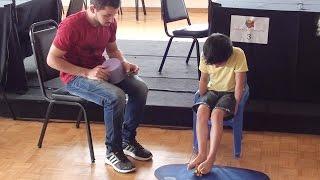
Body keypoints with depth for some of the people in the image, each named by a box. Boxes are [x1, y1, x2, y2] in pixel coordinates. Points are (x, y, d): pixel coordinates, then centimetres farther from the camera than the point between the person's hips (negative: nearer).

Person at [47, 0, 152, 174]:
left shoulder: (109, 22, -1)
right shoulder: (71, 25, -22)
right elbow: (52, 59, -20)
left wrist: (125, 63, -7)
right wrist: (87, 72, -26)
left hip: (100, 70, 7)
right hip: (75, 76, -7)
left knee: (140, 88, -12)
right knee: (116, 97, -31)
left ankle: (128, 140, 6)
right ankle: (113, 151, -12)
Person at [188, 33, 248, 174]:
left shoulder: (238, 55, -24)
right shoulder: (205, 57, -13)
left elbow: (239, 84, -18)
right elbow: (204, 80, 1)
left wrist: (236, 104, -15)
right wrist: (203, 100, 2)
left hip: (230, 92, -3)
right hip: (212, 90, 3)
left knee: (216, 114, -31)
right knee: (201, 111, -27)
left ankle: (211, 158, -31)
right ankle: (202, 154, -28)